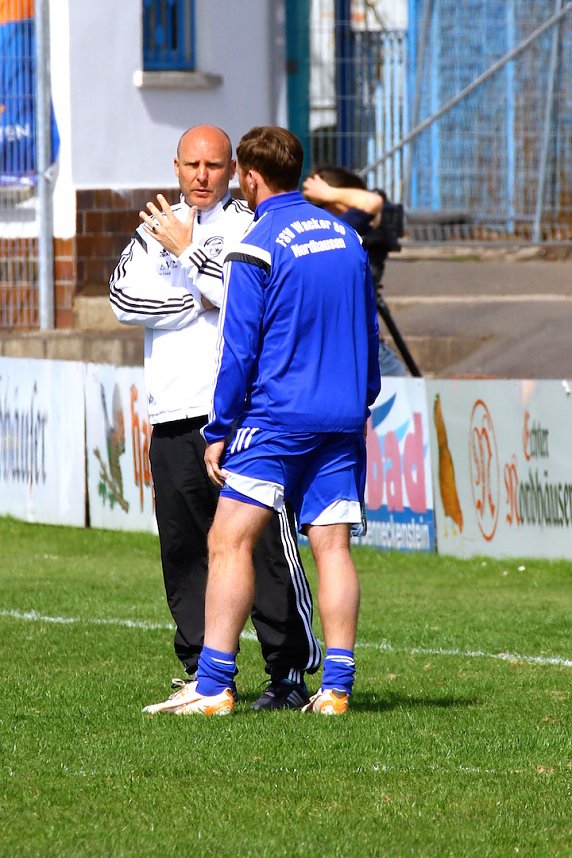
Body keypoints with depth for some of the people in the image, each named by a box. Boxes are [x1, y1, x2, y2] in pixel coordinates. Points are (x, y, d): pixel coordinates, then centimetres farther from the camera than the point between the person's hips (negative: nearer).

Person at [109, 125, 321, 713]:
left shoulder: (252, 228, 3)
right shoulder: (154, 229, 17)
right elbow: (125, 300, 2)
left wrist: (187, 252, -8)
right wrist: (202, 299, -6)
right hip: (172, 415, 5)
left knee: (264, 544, -8)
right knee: (184, 551, 5)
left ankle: (290, 674, -5)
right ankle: (201, 676, 12)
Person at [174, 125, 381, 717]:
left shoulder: (256, 250, -9)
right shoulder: (345, 238, 11)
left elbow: (238, 352, -8)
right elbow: (369, 336, 18)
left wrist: (219, 432, -2)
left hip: (276, 417, -6)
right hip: (342, 421, 6)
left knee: (229, 541, -7)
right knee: (332, 546, 6)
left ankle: (213, 687, -14)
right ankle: (336, 686, 1)